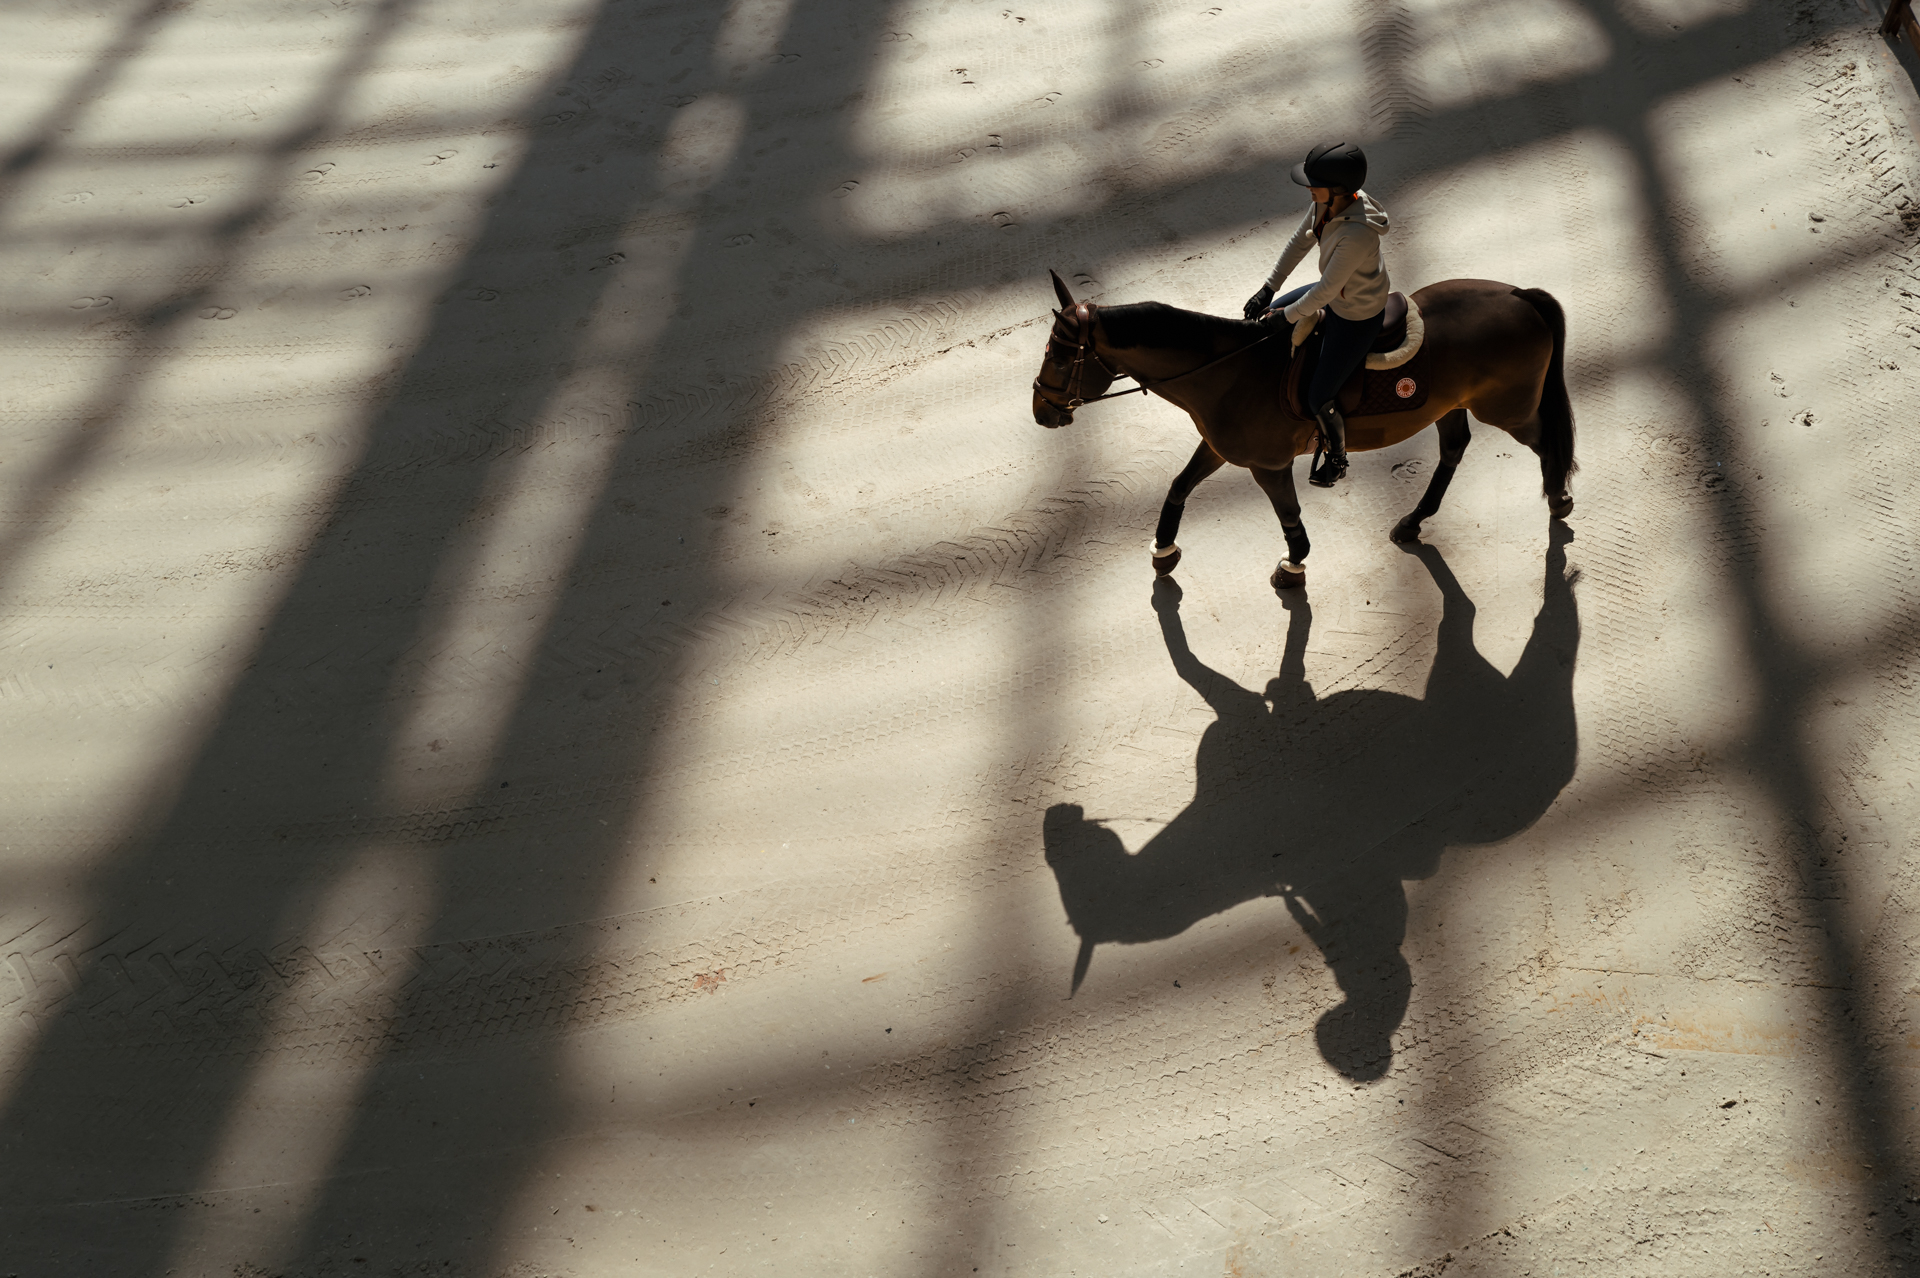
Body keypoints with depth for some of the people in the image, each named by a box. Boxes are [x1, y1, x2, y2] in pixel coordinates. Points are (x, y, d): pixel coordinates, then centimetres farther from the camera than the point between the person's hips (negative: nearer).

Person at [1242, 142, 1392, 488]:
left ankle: (1337, 458, 30)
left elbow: (1327, 290, -32)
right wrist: (1268, 289, -1)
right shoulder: (1327, 202, -15)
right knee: (1266, 314, 22)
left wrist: (1289, 316, -19)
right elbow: (1299, 242, 0)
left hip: (1357, 317, -9)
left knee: (1319, 397, 2)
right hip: (1338, 294, 9)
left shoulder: (1358, 234, -42)